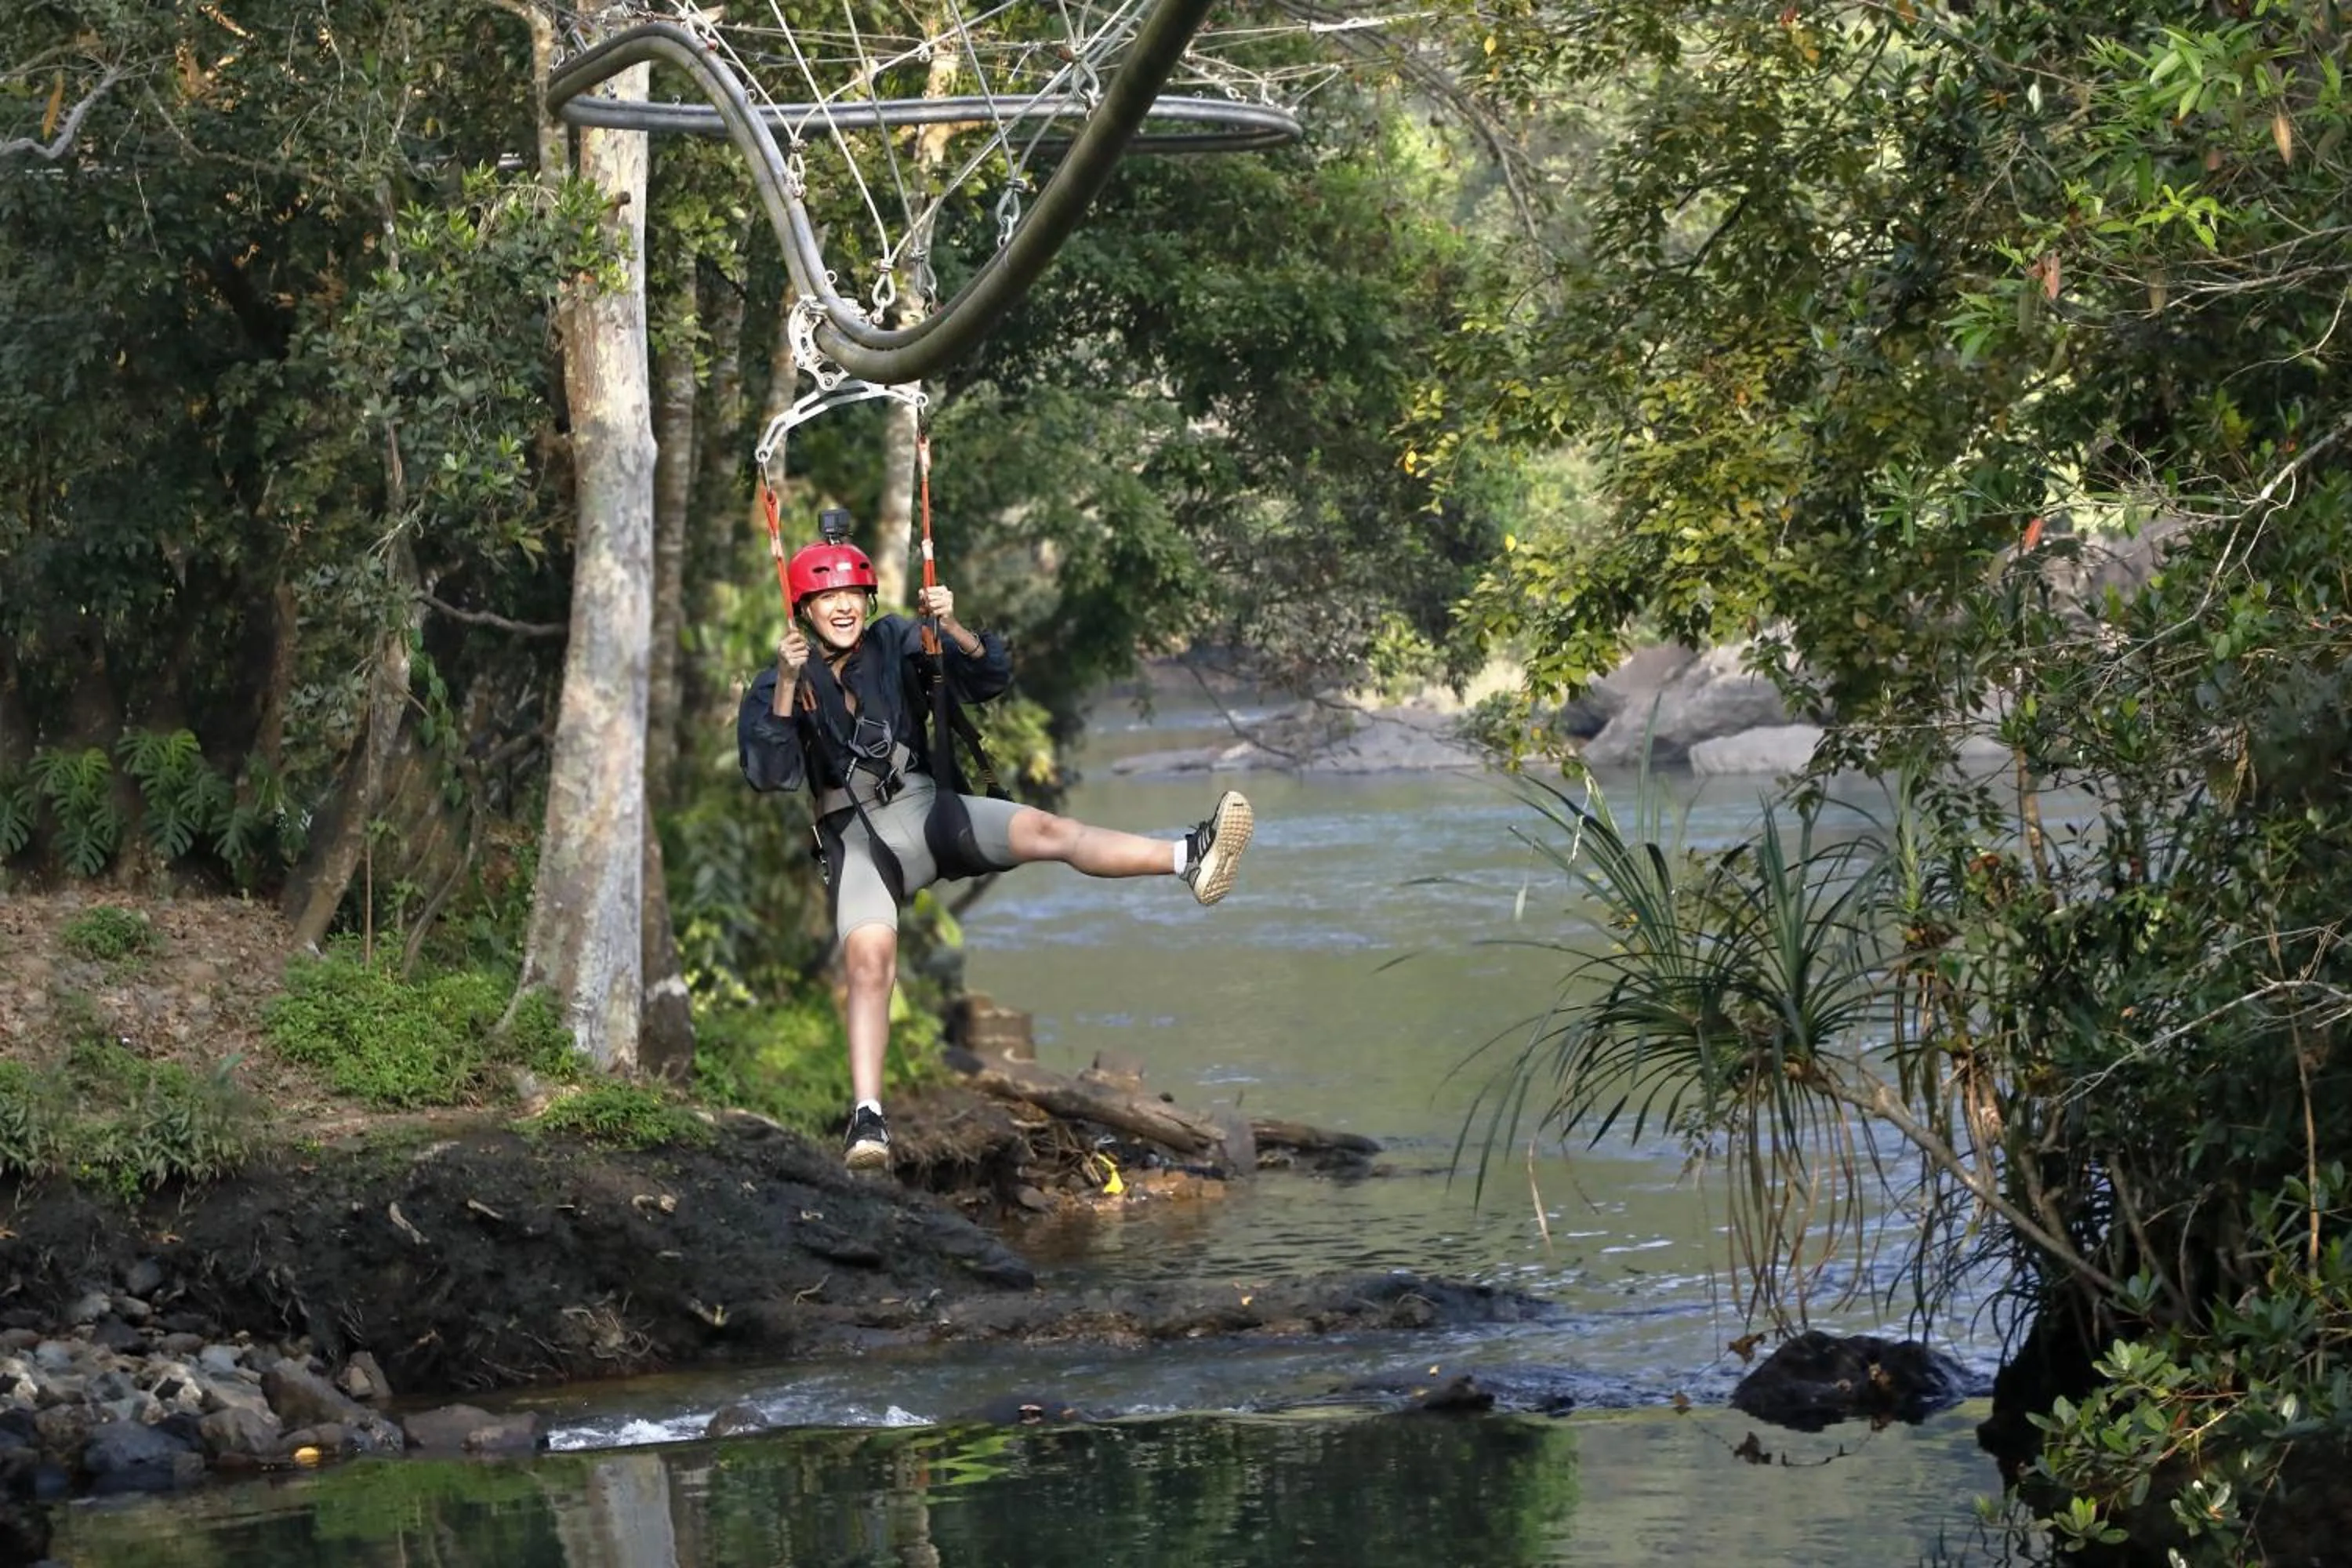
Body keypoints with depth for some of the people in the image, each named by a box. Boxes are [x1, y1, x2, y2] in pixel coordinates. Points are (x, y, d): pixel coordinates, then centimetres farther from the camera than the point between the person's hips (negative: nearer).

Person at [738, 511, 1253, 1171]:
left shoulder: (898, 645, 8)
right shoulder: (778, 684, 4)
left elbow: (992, 677, 2)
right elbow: (767, 772, -10)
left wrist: (951, 628, -17)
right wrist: (788, 686, -21)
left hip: (930, 811, 2)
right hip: (856, 839, -2)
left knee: (1042, 830, -24)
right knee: (868, 957, -28)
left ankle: (1190, 859, -42)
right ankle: (867, 1116, -34)